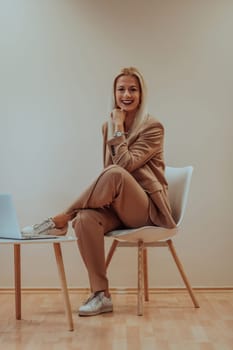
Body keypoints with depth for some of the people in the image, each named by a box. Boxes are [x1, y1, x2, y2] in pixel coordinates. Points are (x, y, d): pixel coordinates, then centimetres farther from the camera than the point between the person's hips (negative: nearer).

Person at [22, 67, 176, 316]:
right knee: (85, 218, -31)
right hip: (117, 205, 5)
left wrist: (119, 129, -12)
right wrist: (101, 196, -7)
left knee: (115, 173, -36)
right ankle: (100, 295, -23)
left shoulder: (153, 127, -5)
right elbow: (107, 170, 11)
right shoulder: (108, 126, 11)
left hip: (147, 208, -4)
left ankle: (60, 220, -24)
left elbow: (125, 164, -18)